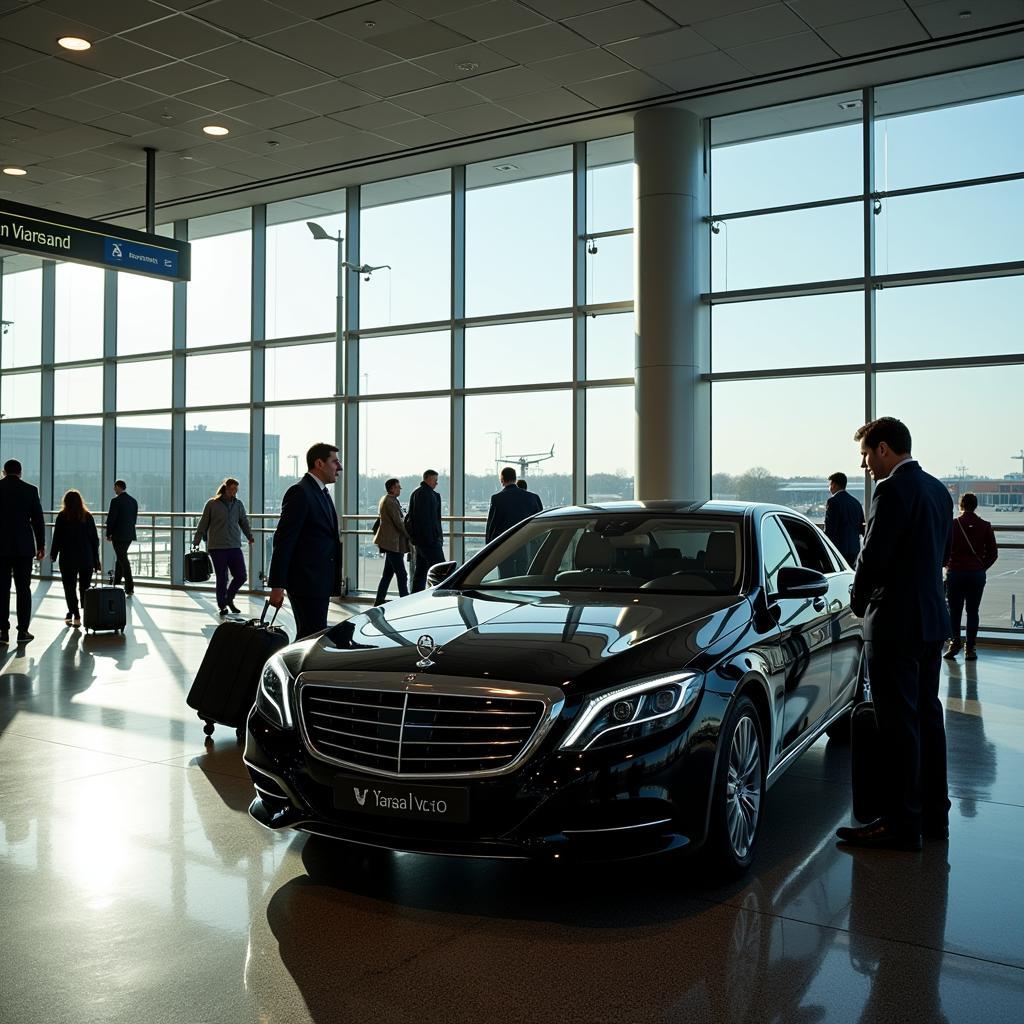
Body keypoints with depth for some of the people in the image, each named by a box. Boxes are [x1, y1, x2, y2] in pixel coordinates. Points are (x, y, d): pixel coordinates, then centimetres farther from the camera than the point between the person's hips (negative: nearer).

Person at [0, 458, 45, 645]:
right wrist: (41, 545, 6)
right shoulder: (30, 490, -3)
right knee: (23, 589, 5)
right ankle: (23, 631, 4)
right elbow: (37, 519, -2)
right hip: (24, 547, 0)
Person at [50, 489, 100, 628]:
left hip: (68, 559, -2)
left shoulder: (62, 516, -6)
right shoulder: (88, 516, 2)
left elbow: (57, 538, -5)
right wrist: (96, 560, 9)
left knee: (70, 588, 4)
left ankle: (75, 615, 0)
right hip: (87, 559, 2)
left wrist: (53, 555, 9)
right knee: (85, 588, 9)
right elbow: (95, 539, 4)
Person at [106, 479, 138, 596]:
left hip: (118, 535, -7)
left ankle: (129, 588, -10)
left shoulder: (116, 501, -13)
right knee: (121, 558, 21)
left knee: (123, 560, -6)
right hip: (129, 535, 7)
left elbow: (111, 519, -13)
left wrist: (108, 534, -3)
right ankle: (116, 584, 32)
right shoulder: (133, 501, 8)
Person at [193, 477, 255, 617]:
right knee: (222, 578, 0)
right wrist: (196, 543, 2)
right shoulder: (212, 504, -1)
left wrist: (250, 536, 1)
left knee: (241, 576, 2)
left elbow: (244, 521, 17)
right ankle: (222, 605, 15)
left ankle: (229, 599, 25)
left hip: (235, 547, 4)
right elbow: (203, 525, 3)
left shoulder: (238, 504, 10)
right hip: (217, 547, -4)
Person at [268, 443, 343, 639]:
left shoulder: (322, 493, 18)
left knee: (308, 637, 13)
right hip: (306, 582, -10)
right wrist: (277, 586, -19)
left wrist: (334, 581, 21)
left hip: (320, 583, 10)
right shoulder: (300, 493, -12)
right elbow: (284, 541, -16)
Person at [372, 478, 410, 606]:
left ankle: (379, 602, 17)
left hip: (389, 543, 11)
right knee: (402, 576, -8)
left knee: (387, 575, 14)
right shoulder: (391, 501, -16)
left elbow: (380, 520, 24)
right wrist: (409, 537, -8)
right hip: (394, 543, -11)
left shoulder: (385, 500, 17)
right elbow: (398, 523, -17)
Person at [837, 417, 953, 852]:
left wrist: (859, 599, -1)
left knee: (899, 724, -4)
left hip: (895, 623, -9)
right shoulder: (937, 490, 12)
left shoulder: (892, 490, -17)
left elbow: (872, 555, -18)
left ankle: (901, 824, 3)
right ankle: (933, 814, 25)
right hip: (932, 619, 10)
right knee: (927, 716, 16)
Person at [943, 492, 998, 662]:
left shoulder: (952, 525, -5)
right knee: (973, 611, 6)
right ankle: (971, 648, 5)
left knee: (954, 611, 9)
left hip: (955, 573, -1)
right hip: (977, 574, 1)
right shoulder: (985, 526, 1)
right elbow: (993, 553, 2)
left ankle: (954, 643, 0)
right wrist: (982, 567, 13)